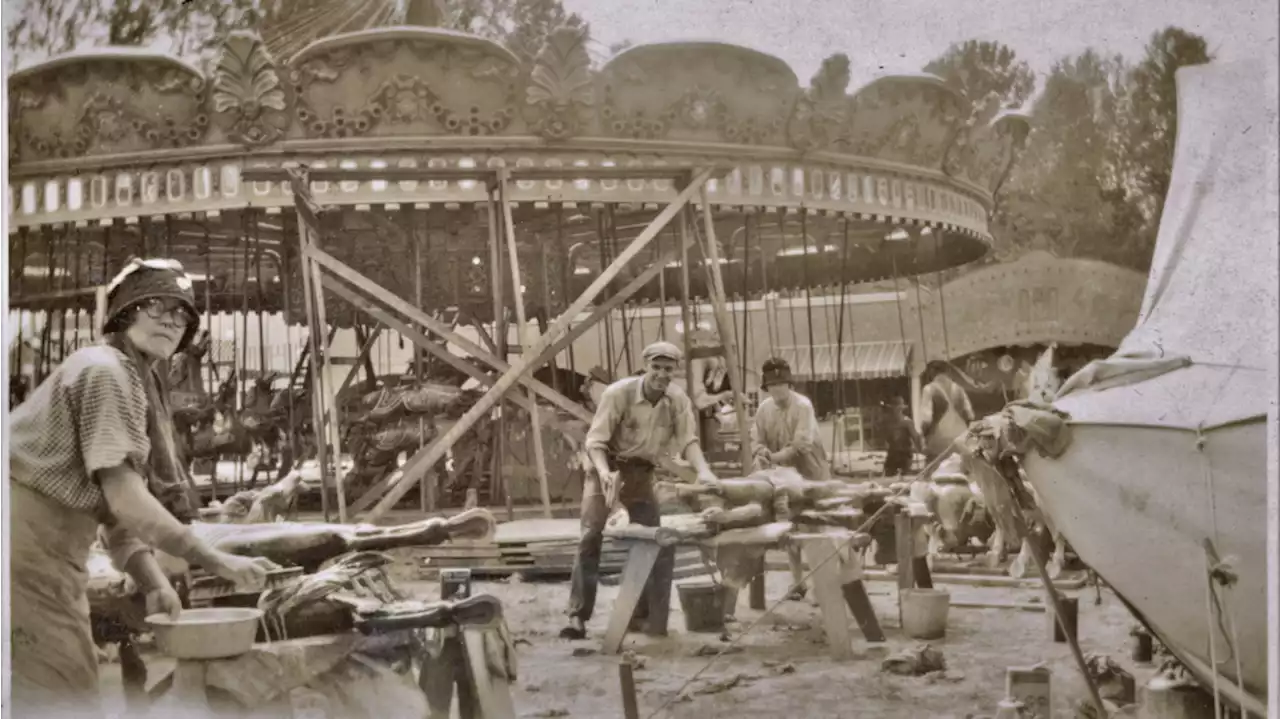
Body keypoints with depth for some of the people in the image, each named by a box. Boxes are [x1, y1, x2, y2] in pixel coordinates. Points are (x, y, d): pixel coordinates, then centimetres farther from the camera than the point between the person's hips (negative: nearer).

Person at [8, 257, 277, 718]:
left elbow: (113, 508, 16)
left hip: (48, 549, 10)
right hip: (25, 542, -10)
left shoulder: (138, 383, 18)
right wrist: (219, 563, -18)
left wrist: (152, 581, 2)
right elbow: (126, 502, -21)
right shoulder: (106, 370, -13)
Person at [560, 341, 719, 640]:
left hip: (642, 473, 4)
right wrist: (604, 472, -41)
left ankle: (643, 616, 10)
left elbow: (688, 440, -16)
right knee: (591, 536, -15)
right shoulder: (618, 393, -22)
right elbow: (595, 440, -23)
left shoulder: (679, 400, -11)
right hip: (607, 468, -4)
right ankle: (578, 617, -14)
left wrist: (703, 470, -36)